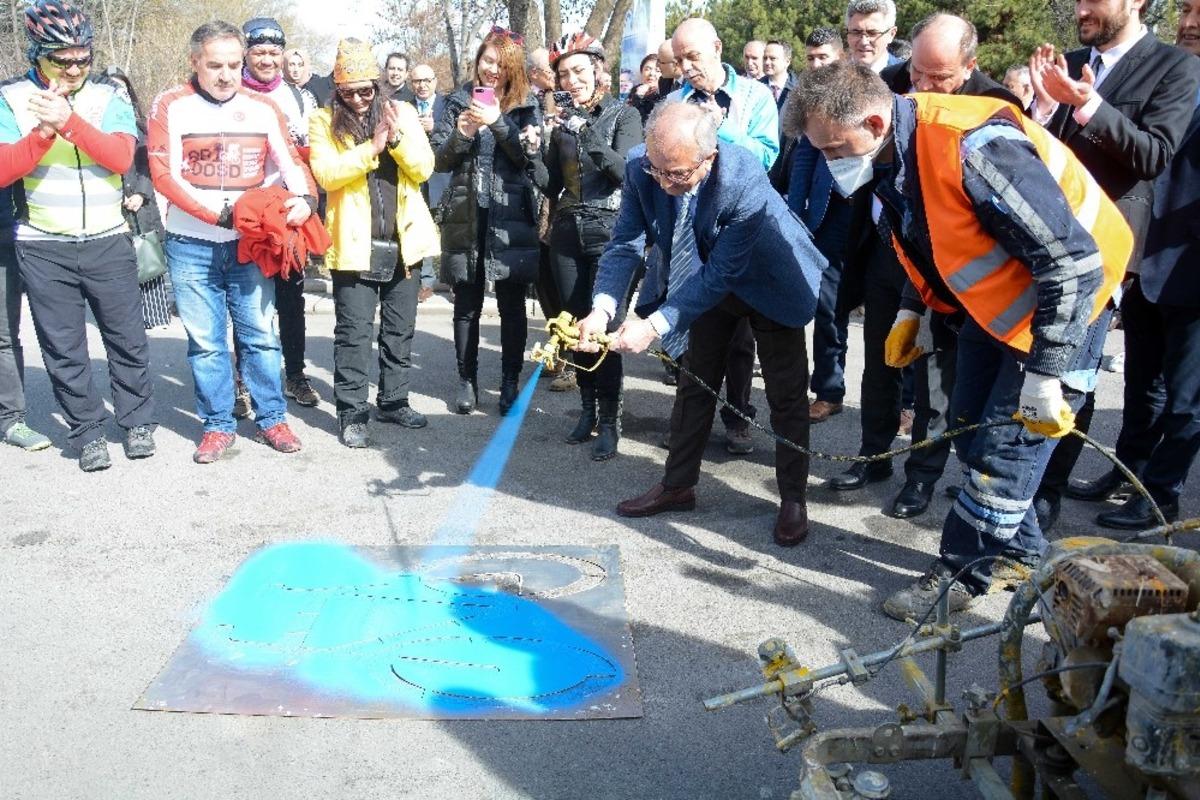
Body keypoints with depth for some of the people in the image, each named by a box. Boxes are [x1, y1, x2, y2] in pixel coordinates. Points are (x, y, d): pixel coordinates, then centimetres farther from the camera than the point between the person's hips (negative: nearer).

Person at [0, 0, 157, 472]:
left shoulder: (110, 97, 2)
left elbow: (121, 157, -14)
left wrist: (67, 121, -25)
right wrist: (44, 130, -23)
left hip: (109, 242, 0)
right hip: (44, 249, 0)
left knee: (127, 338, 8)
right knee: (64, 349, 6)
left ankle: (138, 422, 24)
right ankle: (88, 433, 18)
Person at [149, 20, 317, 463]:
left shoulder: (263, 107, 6)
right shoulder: (171, 106, -2)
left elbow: (290, 161, 5)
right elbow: (164, 175, -8)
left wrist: (305, 197, -18)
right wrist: (218, 215, -16)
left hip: (250, 242, 1)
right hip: (191, 245, -1)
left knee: (259, 335, 5)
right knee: (205, 341, 4)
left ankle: (271, 419, 16)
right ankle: (217, 424, 15)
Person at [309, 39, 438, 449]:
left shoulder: (402, 112, 7)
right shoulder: (324, 121, 0)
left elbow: (423, 169, -1)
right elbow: (325, 173, -15)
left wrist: (398, 138, -17)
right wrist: (372, 149, -20)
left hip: (403, 239, 3)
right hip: (354, 243, -3)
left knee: (400, 327, 12)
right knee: (354, 330, -1)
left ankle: (393, 400, 25)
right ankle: (352, 413, 7)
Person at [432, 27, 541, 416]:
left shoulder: (526, 106, 5)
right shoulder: (458, 102, 8)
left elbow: (531, 156, -8)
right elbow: (439, 161, 4)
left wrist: (498, 122, -19)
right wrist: (460, 134, -14)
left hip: (511, 218, -1)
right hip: (467, 217, 1)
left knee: (512, 305, 4)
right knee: (467, 305, 6)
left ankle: (510, 381, 15)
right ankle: (467, 380, 18)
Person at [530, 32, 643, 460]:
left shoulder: (624, 114, 0)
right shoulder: (563, 119, 12)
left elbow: (626, 170, -15)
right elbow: (552, 185, 11)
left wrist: (586, 134, -25)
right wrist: (533, 154, -7)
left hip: (608, 232, -5)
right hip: (567, 233, 5)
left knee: (605, 325, -9)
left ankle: (609, 420, -2)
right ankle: (588, 407, 18)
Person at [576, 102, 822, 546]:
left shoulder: (745, 181, -38)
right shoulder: (640, 167, -25)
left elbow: (722, 272, -36)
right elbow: (626, 243, -21)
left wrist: (656, 324, -42)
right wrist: (602, 307, -38)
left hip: (765, 281, -4)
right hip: (704, 278, 5)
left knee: (786, 393, 2)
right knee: (694, 382, 13)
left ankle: (793, 499, 17)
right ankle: (678, 486, 27)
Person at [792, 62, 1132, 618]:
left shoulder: (974, 149, -35)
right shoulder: (891, 156, -8)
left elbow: (1074, 262, -32)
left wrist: (1044, 374, -29)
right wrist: (915, 313, 7)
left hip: (1062, 302, -9)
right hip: (996, 300, 9)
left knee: (1007, 451, -4)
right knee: (972, 434, 12)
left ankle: (958, 572, 11)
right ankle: (1021, 553, 30)